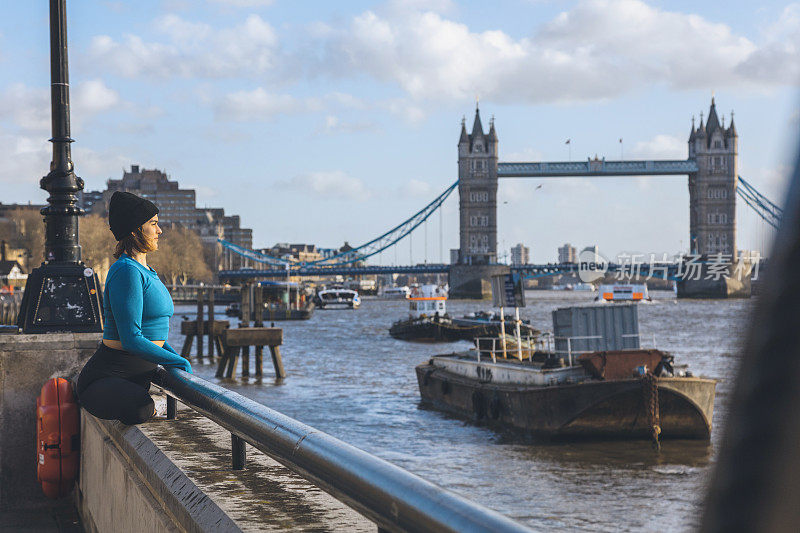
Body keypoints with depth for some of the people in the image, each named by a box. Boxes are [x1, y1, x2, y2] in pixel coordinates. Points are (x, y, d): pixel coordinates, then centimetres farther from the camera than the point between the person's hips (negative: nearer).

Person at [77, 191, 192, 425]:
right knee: (142, 410, -39)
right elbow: (131, 340, -22)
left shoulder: (145, 272, 17)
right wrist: (181, 363, -15)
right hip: (107, 377, -11)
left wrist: (180, 362, 8)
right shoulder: (127, 272, -15)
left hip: (138, 376, 11)